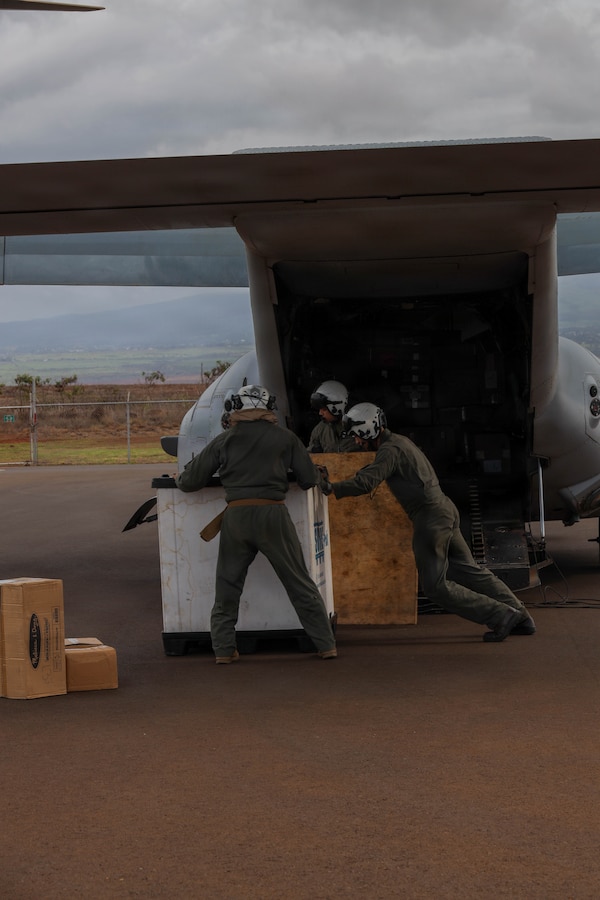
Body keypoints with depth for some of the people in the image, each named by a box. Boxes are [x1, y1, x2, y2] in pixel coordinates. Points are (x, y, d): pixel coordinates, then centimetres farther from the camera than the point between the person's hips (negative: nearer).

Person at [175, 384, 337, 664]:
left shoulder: (224, 440, 7)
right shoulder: (285, 438, 5)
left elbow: (191, 480, 8)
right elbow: (310, 479, 7)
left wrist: (179, 479, 31)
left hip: (236, 515, 1)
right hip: (273, 514, -1)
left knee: (227, 586, 14)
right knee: (300, 585, 8)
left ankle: (224, 649, 10)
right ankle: (326, 645, 10)